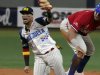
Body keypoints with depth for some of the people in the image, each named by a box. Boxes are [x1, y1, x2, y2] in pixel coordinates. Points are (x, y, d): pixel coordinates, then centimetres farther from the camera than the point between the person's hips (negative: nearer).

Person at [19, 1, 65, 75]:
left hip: (52, 53, -4)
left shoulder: (38, 22, -8)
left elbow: (49, 20, -29)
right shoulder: (23, 32, 7)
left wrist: (48, 11, -52)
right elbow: (25, 49, 12)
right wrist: (27, 65, 7)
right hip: (39, 57, 4)